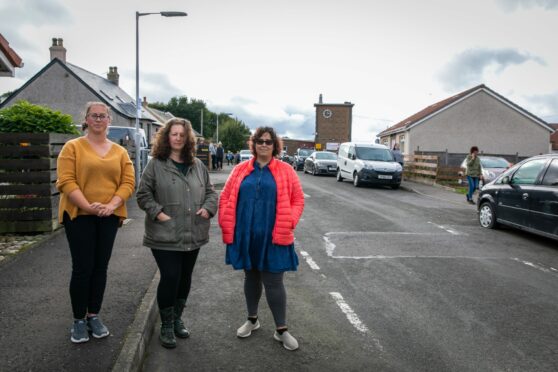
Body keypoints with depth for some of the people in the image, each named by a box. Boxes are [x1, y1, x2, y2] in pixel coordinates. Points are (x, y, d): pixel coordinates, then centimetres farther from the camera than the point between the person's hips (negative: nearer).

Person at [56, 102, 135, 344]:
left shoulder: (120, 151, 8)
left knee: (100, 267, 10)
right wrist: (88, 206, -21)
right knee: (82, 268, 0)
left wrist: (112, 205, -15)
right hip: (79, 215, -3)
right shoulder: (72, 147, -1)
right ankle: (78, 320, 17)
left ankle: (93, 316, 24)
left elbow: (128, 182, 1)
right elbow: (66, 181, -11)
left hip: (109, 217, 3)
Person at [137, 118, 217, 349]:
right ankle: (166, 326, 15)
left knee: (185, 277, 14)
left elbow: (210, 191, 15)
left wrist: (208, 208, -2)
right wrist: (158, 213, -15)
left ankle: (177, 319, 33)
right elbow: (143, 195, -3)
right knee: (170, 277, -5)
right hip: (165, 235, -5)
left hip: (193, 234, 5)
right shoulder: (156, 164, -3)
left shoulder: (198, 165, 11)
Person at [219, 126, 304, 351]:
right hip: (245, 236, 3)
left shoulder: (285, 171, -1)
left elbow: (298, 200, 0)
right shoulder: (240, 170, 4)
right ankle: (252, 320, 37)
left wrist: (287, 224, -11)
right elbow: (226, 199, 7)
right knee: (251, 277, 18)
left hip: (273, 238, -2)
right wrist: (227, 227, -1)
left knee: (273, 282, 2)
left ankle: (281, 330, 18)